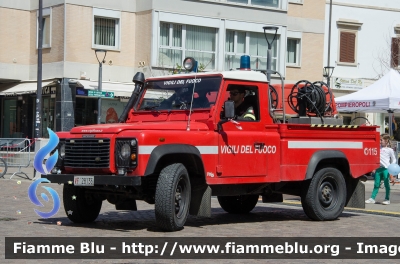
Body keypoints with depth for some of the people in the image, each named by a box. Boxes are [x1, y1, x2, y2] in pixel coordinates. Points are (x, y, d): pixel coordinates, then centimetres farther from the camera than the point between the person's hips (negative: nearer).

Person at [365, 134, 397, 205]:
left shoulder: (390, 150, -1)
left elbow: (393, 160, 4)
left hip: (386, 169, -5)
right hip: (378, 168, 5)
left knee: (386, 184, 1)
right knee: (376, 184, 8)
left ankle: (387, 199, 7)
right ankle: (372, 198, 10)